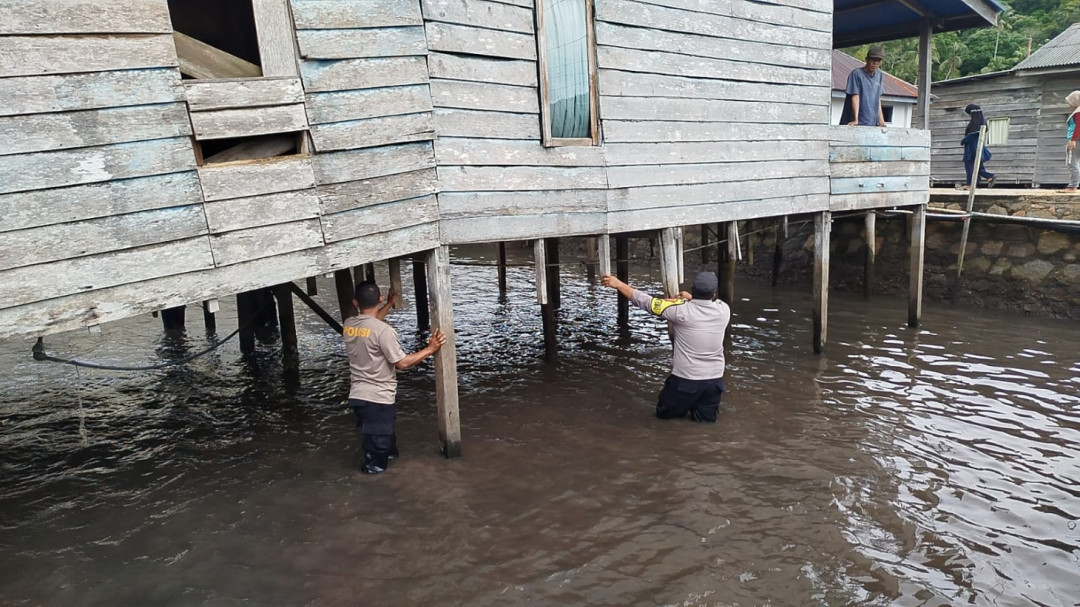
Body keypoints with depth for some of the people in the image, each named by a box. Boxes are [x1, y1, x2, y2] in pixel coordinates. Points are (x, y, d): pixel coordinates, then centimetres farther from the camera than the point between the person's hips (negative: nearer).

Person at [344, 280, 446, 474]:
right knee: (379, 438, 12)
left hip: (357, 395, 7)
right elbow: (402, 363, -18)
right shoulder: (383, 330, -22)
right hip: (378, 398, -7)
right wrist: (430, 349, -9)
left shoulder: (348, 325, 0)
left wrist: (390, 304, 32)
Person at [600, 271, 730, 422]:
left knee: (664, 413, 19)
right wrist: (692, 298, 8)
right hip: (714, 380, 3)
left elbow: (646, 301, -11)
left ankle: (688, 404, 8)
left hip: (685, 379, -3)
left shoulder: (681, 310, -17)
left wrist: (618, 284, -4)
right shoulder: (723, 310, -7)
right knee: (706, 418, 20)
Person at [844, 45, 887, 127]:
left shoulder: (880, 75, 13)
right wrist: (855, 120, -21)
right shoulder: (856, 74, -6)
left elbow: (878, 99, 15)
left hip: (873, 124, 6)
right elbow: (855, 97, -13)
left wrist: (881, 120, 9)